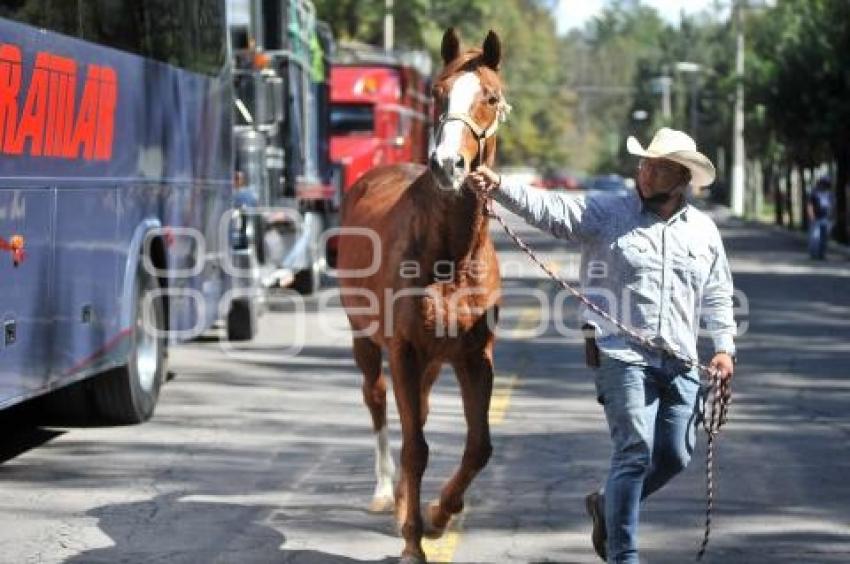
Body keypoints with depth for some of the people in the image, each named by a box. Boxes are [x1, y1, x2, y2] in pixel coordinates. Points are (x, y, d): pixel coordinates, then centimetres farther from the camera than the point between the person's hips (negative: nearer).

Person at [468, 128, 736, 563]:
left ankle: (607, 505, 33)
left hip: (681, 363, 5)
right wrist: (499, 188, -28)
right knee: (635, 449, -12)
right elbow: (550, 209, -13)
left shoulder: (703, 230, 12)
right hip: (623, 355, -5)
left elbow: (718, 296, 18)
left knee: (674, 456, 7)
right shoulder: (606, 214, 0)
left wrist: (724, 346, 5)